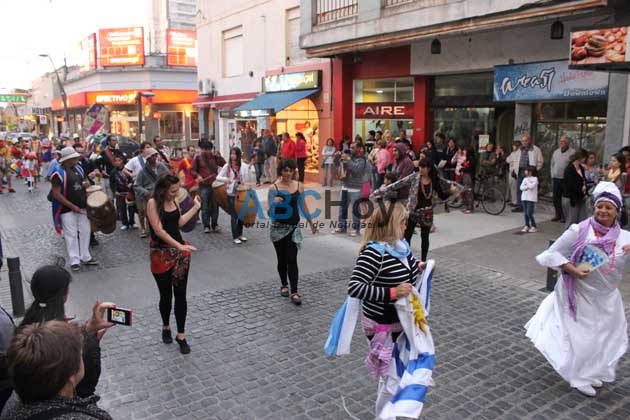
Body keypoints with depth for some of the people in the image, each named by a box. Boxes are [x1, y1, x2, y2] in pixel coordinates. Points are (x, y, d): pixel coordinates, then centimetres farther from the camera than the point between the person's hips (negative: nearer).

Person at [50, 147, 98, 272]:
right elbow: (56, 194, -18)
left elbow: (84, 182, 23)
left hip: (81, 207, 7)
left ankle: (85, 257, 24)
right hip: (67, 210, -7)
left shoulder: (78, 168, 7)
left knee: (85, 232, 12)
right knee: (71, 235, 1)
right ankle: (75, 261, 10)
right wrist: (72, 206, -19)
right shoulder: (59, 173, -15)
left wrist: (86, 184, -3)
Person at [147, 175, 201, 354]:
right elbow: (158, 230, -19)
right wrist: (179, 245, -24)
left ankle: (181, 335, 12)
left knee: (180, 295, 3)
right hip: (161, 254, -4)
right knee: (166, 295, 9)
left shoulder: (173, 201, 6)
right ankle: (166, 327, 35)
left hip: (180, 251, 5)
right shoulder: (153, 203, -13)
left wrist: (195, 207, 13)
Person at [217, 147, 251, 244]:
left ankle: (240, 234, 27)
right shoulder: (227, 166, -2)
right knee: (234, 215, 0)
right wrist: (225, 179, -20)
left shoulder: (244, 166, -1)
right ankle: (235, 237, 8)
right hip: (231, 194, -2)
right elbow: (218, 177, -3)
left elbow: (246, 180, 2)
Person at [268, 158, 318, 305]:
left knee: (292, 260, -5)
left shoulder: (299, 186, 0)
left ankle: (294, 292, -2)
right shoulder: (274, 188, -8)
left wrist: (311, 223, 19)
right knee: (282, 259, 11)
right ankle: (284, 285, 33)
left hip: (294, 227, 1)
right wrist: (274, 203, -30)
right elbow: (270, 212, -9)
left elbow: (303, 206, 12)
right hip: (278, 228, -1)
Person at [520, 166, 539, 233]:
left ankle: (533, 226, 1)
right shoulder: (525, 179, 12)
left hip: (531, 198, -6)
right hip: (524, 198, 6)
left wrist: (527, 181, -8)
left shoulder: (535, 179, -5)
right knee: (525, 213, 8)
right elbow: (521, 187, 3)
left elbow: (531, 186, -19)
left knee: (529, 213, -10)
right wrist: (527, 187, -14)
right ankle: (526, 226, 16)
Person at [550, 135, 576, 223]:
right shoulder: (556, 152, 14)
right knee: (556, 197, 9)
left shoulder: (572, 152, -6)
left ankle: (564, 216, 6)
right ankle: (558, 215, 20)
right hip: (556, 179, 6)